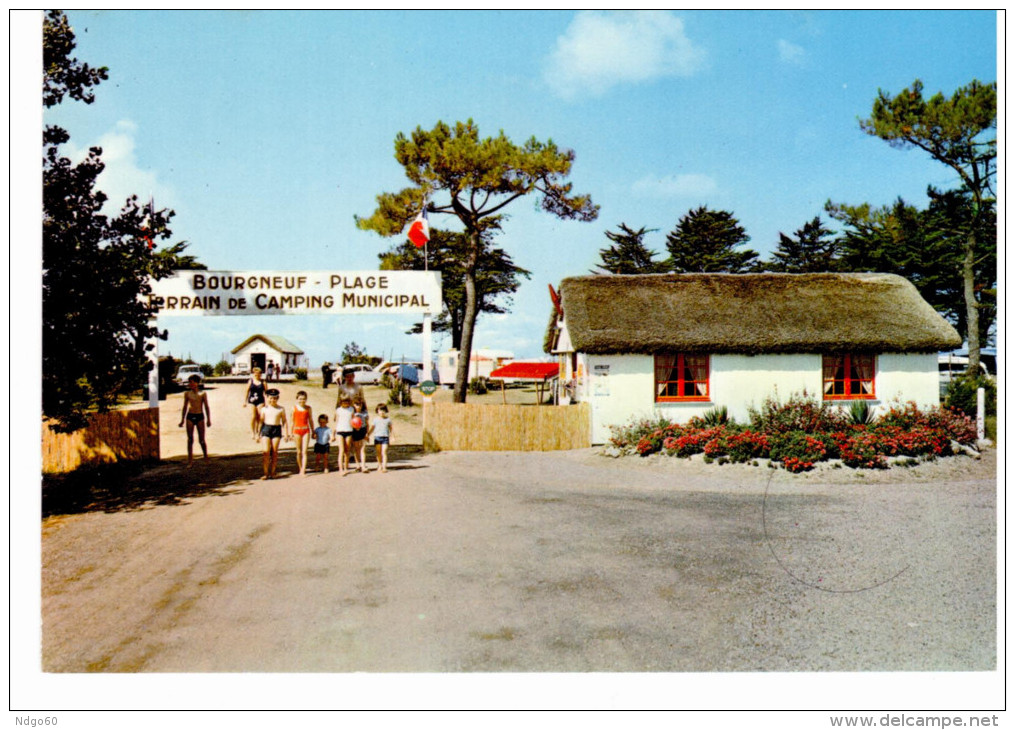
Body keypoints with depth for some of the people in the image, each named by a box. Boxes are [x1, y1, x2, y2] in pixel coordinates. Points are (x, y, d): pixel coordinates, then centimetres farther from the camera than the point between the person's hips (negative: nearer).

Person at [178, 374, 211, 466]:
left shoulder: (202, 394, -2)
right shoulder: (187, 394, 5)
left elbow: (206, 407, 2)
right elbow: (185, 407, 13)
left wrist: (208, 420, -1)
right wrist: (182, 420, 13)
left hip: (200, 417, -2)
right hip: (190, 416, 2)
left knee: (201, 440, 2)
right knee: (190, 440, 1)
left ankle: (206, 458, 20)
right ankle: (190, 461, 5)